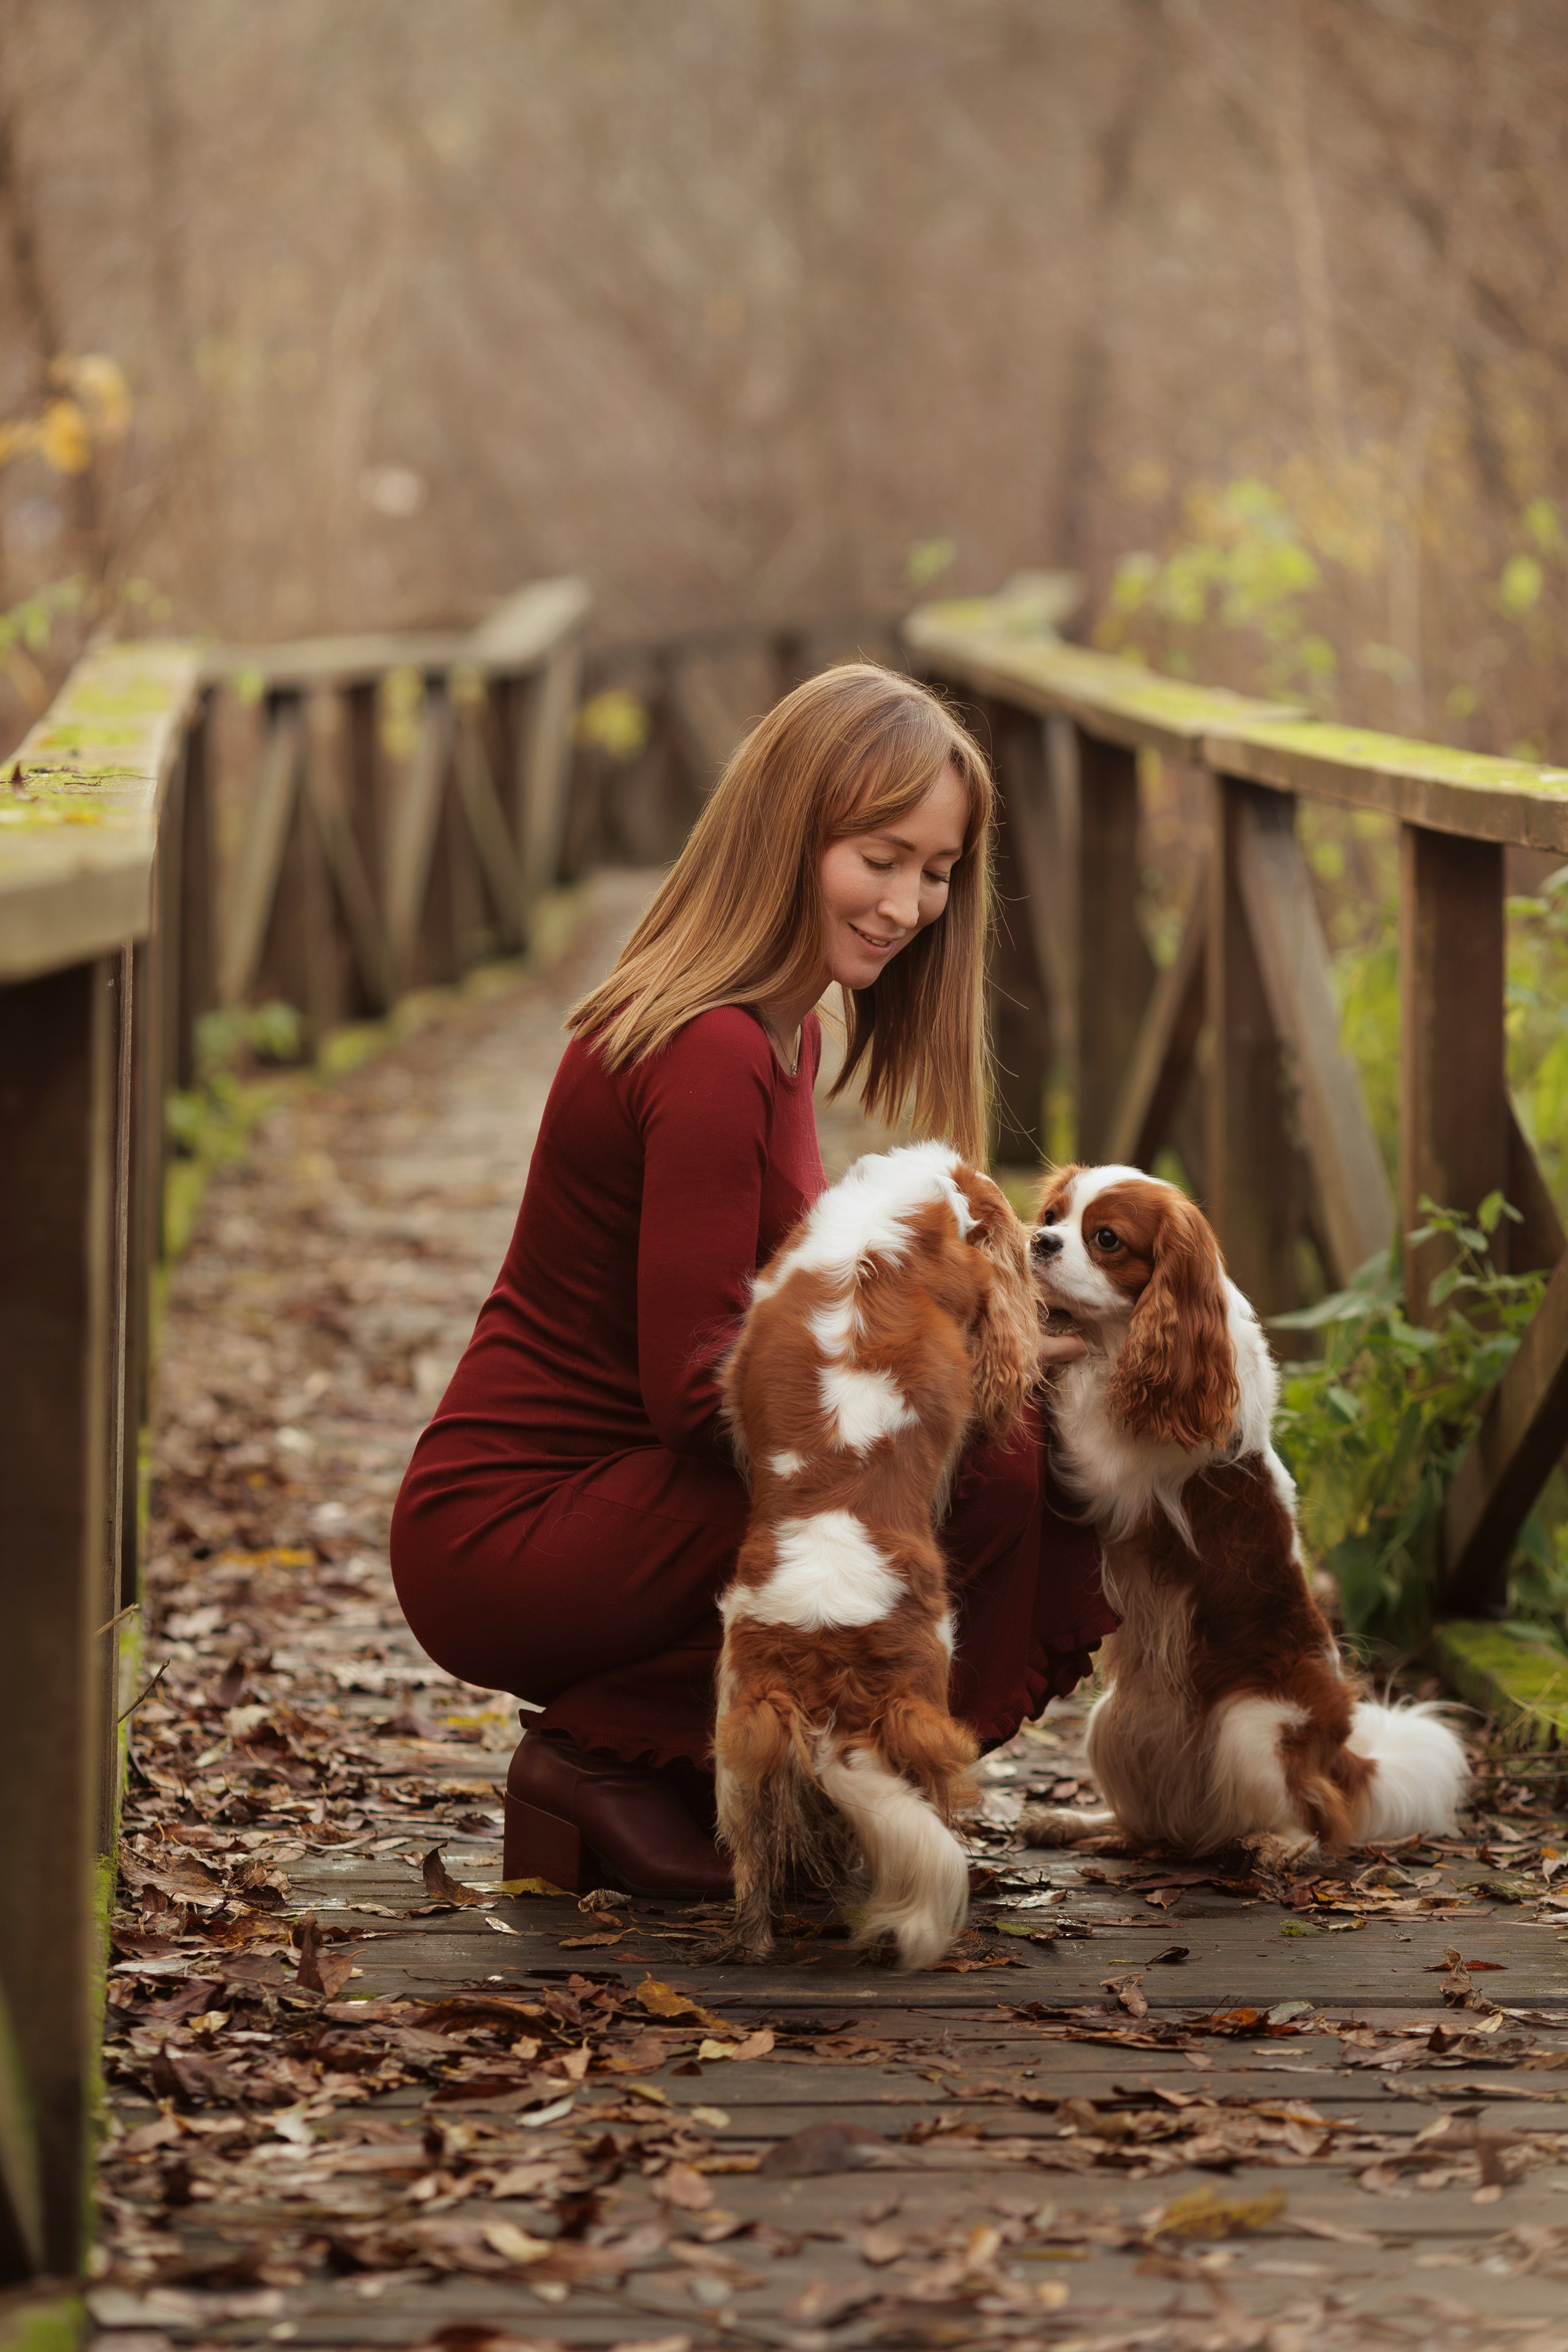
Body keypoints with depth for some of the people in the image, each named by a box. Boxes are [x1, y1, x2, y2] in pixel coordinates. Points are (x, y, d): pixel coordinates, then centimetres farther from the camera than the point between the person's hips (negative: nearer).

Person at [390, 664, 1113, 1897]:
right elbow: (699, 1388, -22)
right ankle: (612, 1764, -11)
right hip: (510, 1537, -10)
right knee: (979, 1471, -24)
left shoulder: (779, 1032, 13)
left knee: (1062, 1472, 0)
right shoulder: (711, 1056, -19)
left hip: (611, 1495, 10)